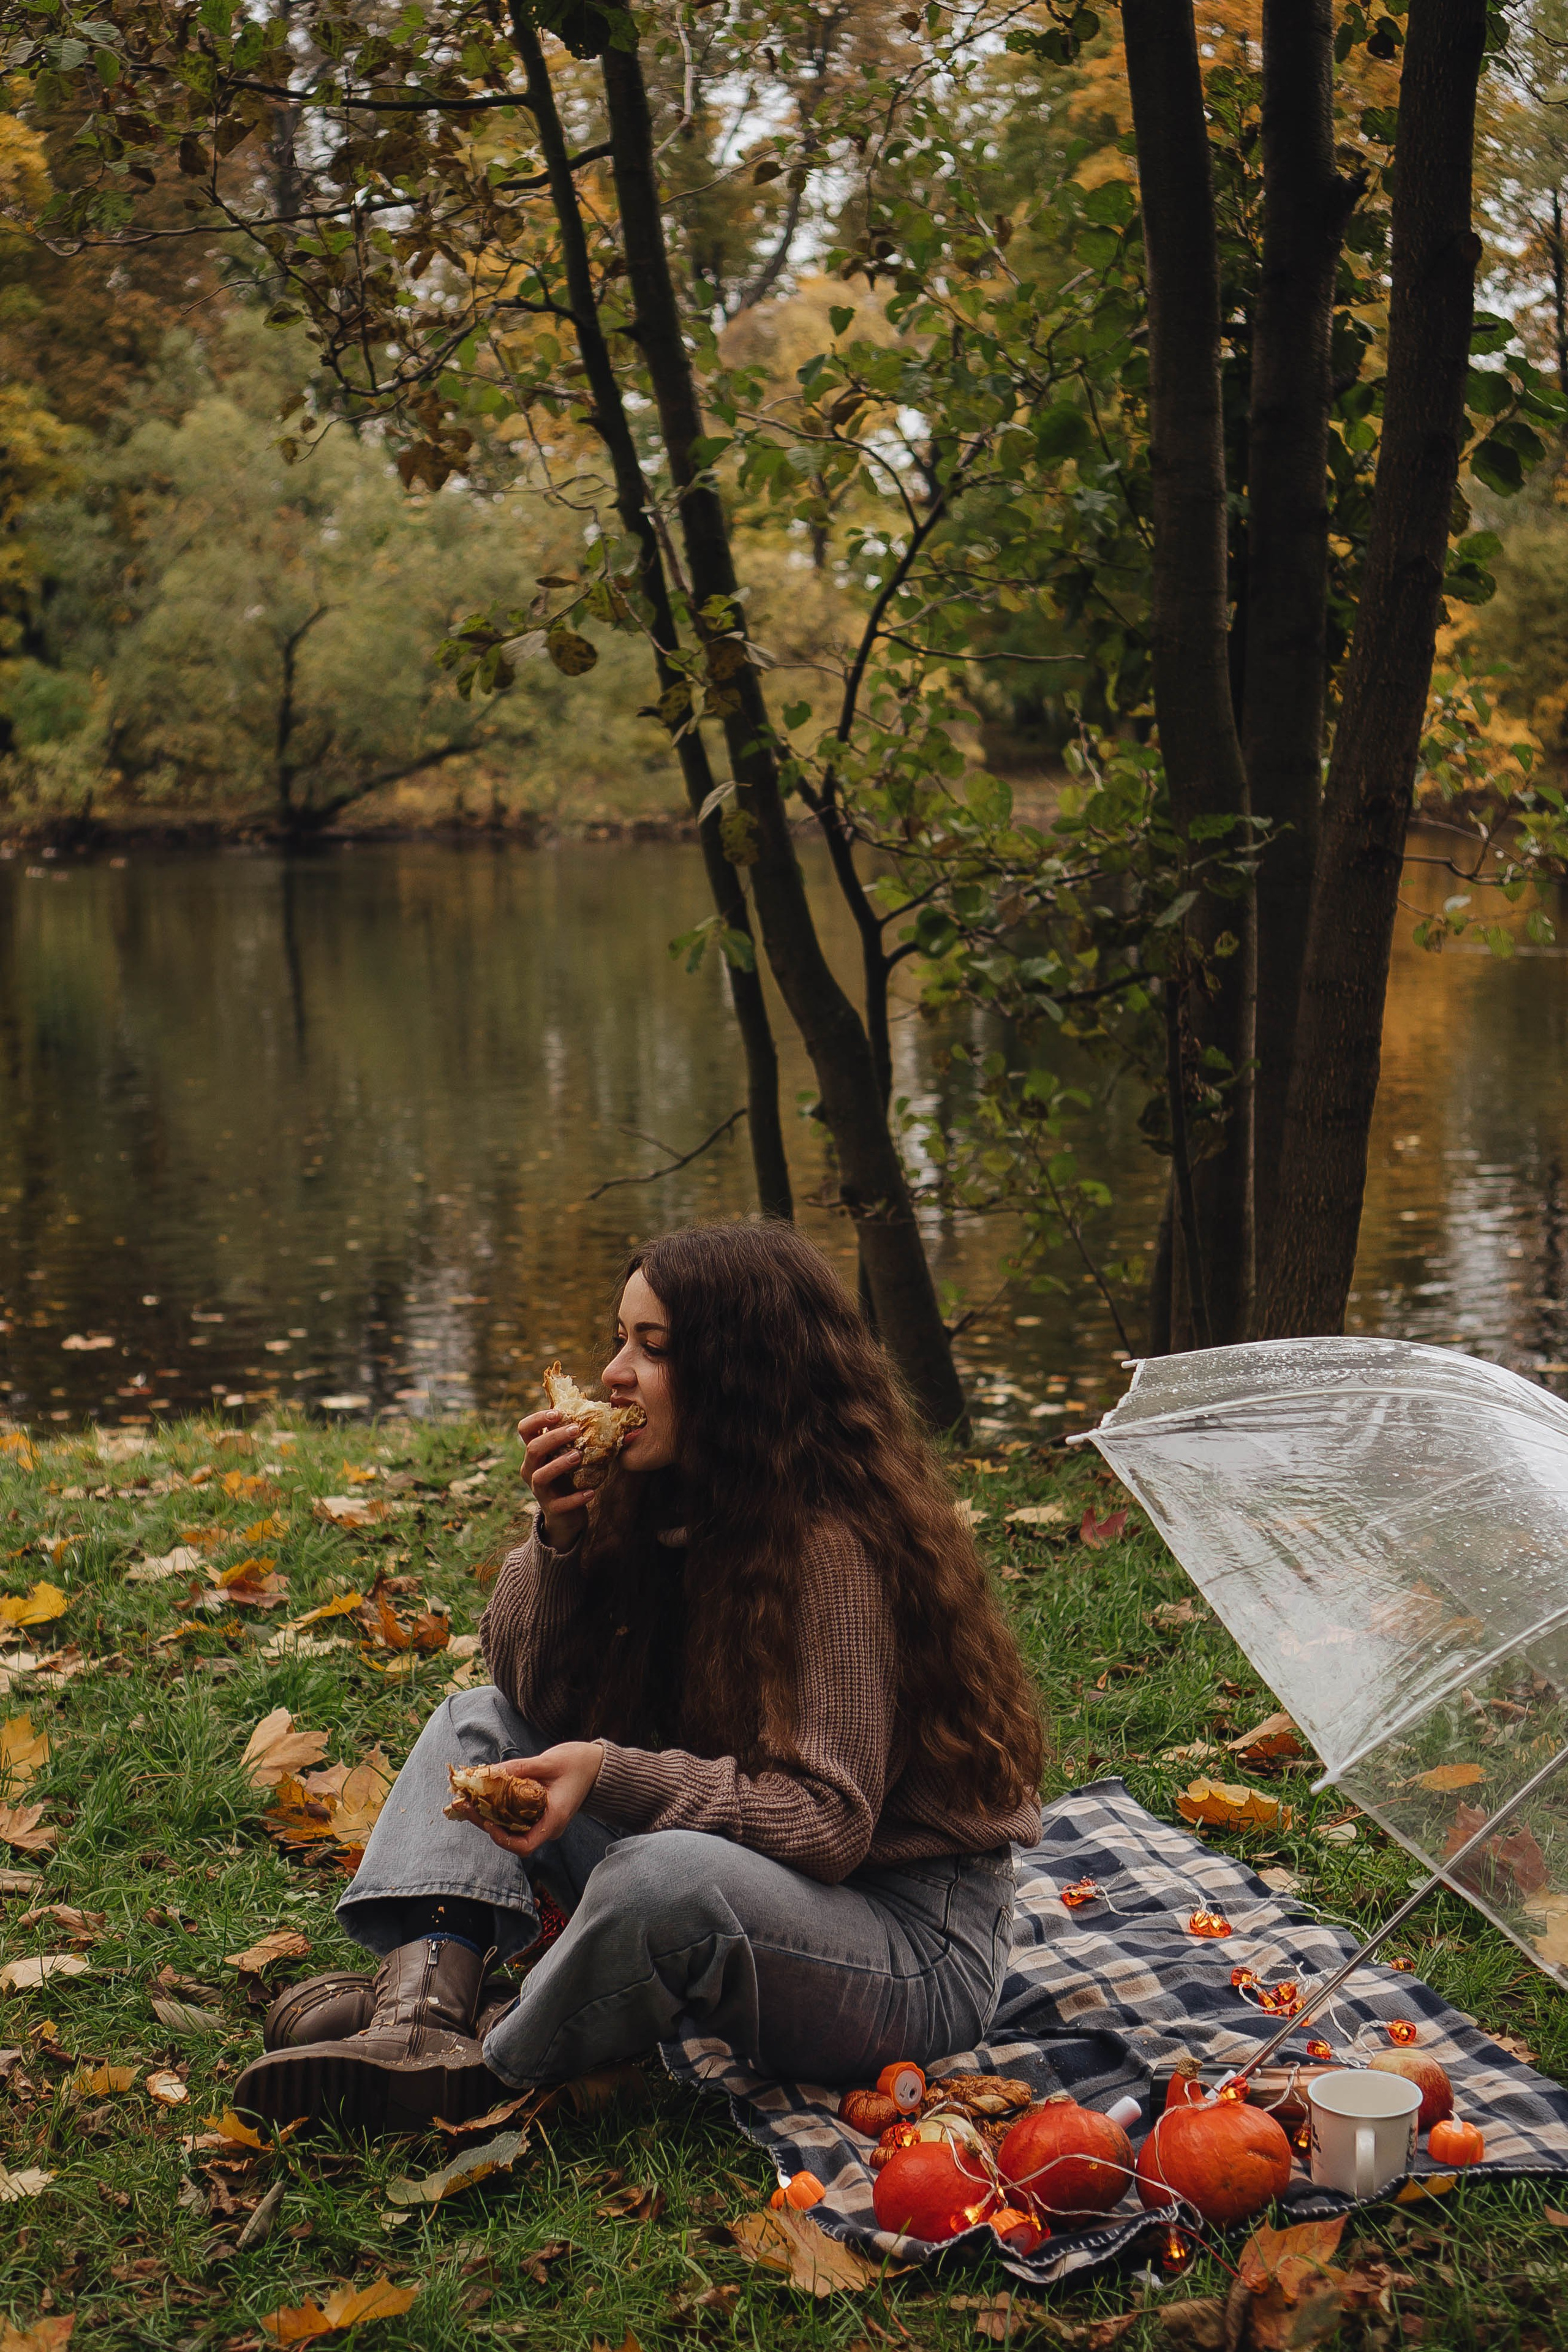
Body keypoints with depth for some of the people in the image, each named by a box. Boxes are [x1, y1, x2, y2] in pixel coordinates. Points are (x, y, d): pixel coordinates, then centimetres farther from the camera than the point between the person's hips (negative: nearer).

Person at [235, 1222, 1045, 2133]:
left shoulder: (832, 1548, -24)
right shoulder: (666, 1504, 1)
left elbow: (829, 1823, -26)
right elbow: (536, 1695, 6)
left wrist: (609, 1773, -34)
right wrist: (562, 1536, -10)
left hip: (917, 1953, -9)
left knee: (665, 1877, -38)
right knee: (480, 1724, 7)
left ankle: (488, 2062, -8)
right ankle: (425, 2006, -18)